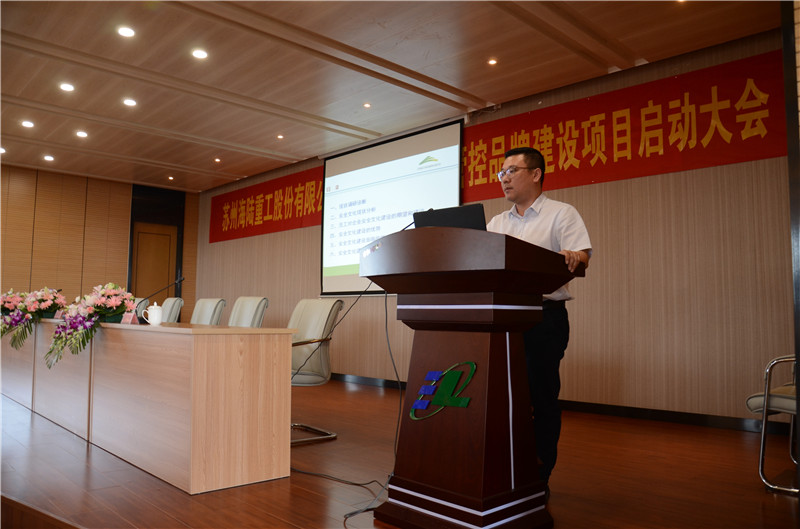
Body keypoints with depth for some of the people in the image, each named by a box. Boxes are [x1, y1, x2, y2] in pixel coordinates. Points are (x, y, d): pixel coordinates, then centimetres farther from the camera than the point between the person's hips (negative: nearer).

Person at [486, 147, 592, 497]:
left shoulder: (562, 214, 3)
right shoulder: (496, 224, 19)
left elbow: (581, 259, -10)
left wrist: (571, 258, -33)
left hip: (545, 316, -5)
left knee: (541, 398, 0)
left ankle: (539, 479, 13)